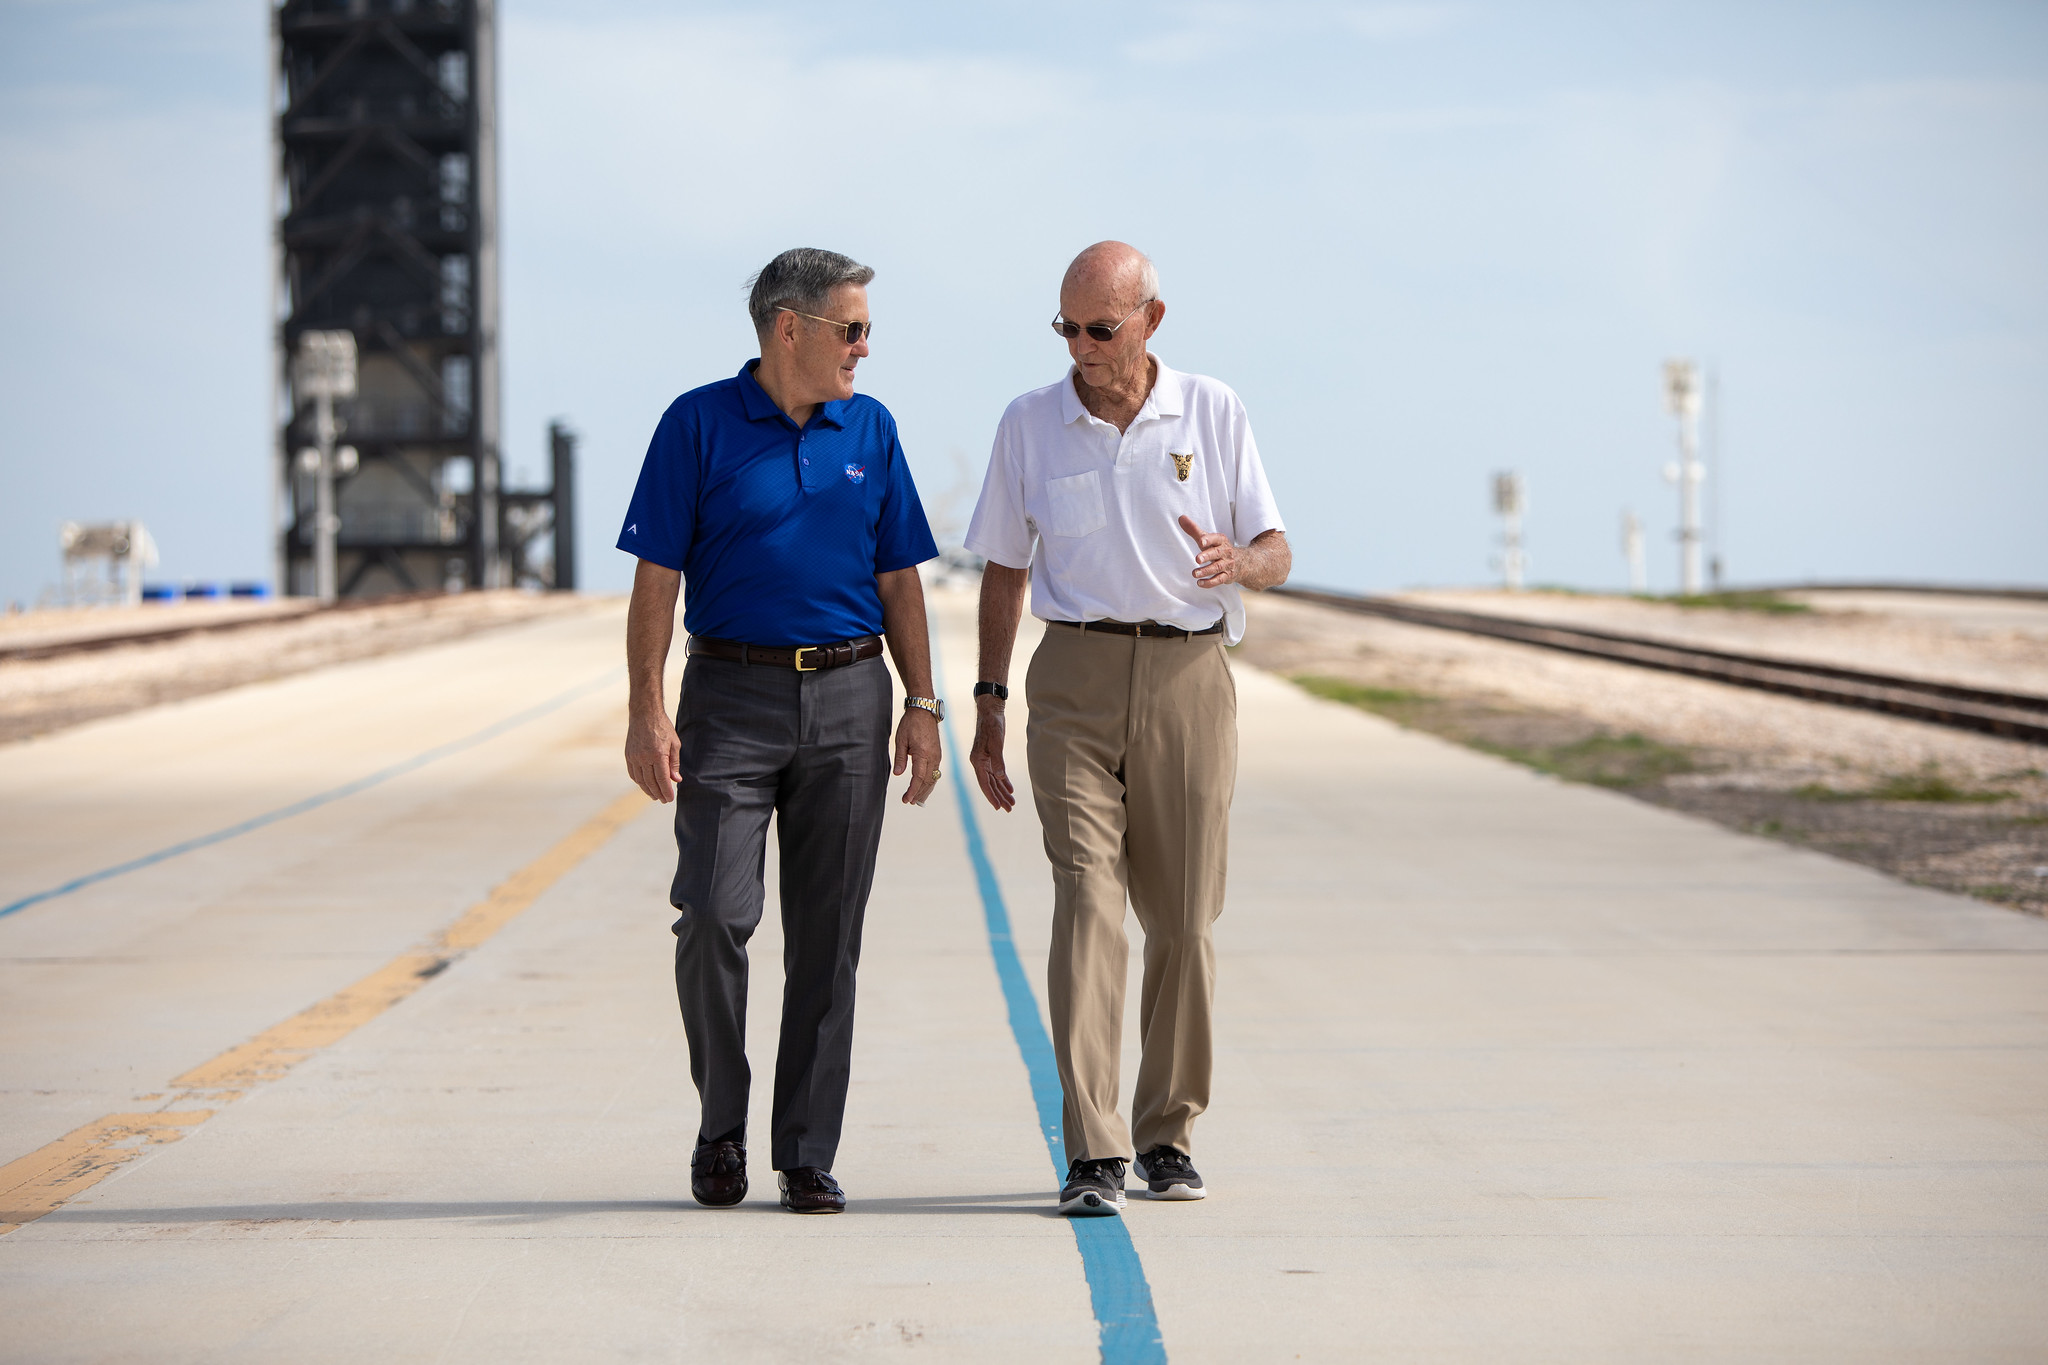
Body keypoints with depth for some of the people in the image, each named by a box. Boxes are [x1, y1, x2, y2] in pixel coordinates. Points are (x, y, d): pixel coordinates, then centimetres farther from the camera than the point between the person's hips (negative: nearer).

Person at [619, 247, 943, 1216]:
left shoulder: (869, 431, 10)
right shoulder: (699, 425, -1)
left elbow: (898, 580, 13)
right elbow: (657, 578, -4)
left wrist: (922, 705, 5)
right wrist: (646, 711, -11)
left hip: (849, 700, 3)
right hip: (731, 696, -3)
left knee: (827, 936, 2)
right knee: (713, 916, -11)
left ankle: (807, 1155, 8)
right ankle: (721, 1121, 10)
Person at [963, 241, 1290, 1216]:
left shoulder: (1213, 414, 5)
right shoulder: (1030, 424, 7)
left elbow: (1276, 551, 5)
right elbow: (1004, 571, 13)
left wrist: (1235, 561, -19)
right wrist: (987, 705, 8)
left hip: (1188, 676, 1)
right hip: (1076, 679, -1)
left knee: (1183, 918, 5)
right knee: (1087, 901, -13)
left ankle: (1167, 1136, 20)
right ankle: (1092, 1155, -17)